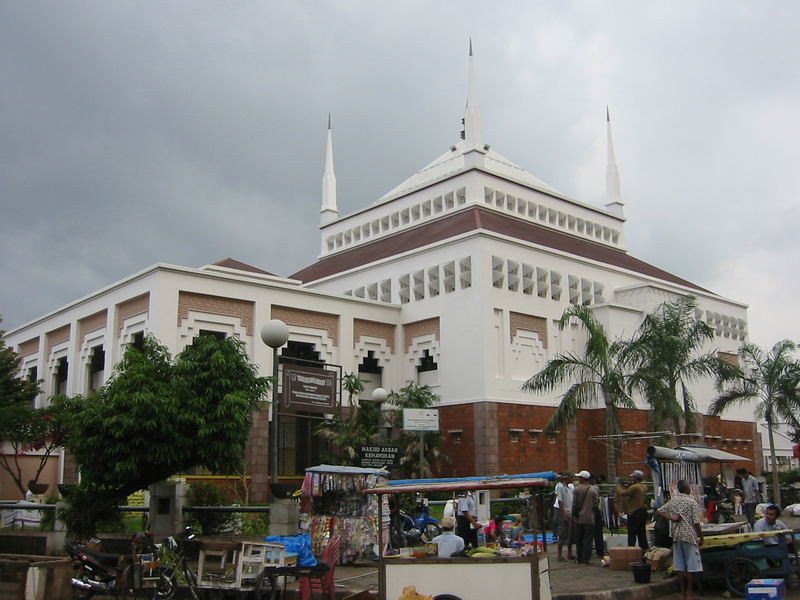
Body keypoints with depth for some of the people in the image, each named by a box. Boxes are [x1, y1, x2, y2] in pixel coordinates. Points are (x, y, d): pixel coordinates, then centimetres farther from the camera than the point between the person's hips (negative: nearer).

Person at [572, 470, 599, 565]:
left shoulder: (577, 489, -6)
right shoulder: (593, 490, -3)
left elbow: (574, 503, -6)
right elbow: (595, 504, 0)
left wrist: (574, 514, 6)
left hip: (579, 519, 1)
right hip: (589, 519, -1)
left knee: (579, 539, 11)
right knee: (588, 539, 3)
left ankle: (579, 559, 15)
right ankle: (585, 559, 0)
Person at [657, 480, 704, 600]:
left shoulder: (672, 501, 7)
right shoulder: (692, 502, -9)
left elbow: (660, 511, 7)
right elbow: (696, 522, -11)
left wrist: (672, 518, -1)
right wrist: (701, 537, -2)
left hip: (676, 536, 5)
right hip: (689, 536, -5)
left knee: (680, 566, 8)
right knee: (691, 566, 2)